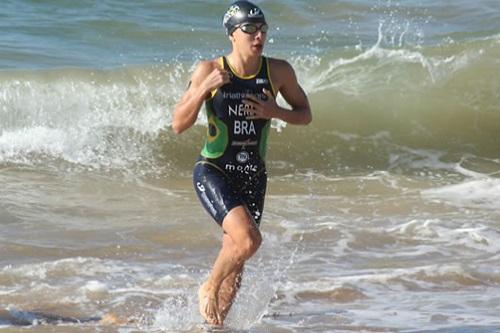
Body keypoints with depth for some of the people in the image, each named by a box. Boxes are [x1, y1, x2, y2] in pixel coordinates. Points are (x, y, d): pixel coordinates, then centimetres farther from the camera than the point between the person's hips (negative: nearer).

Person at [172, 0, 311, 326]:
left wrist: (274, 111, -11)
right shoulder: (209, 71, -10)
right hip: (213, 172, -4)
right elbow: (179, 125, -10)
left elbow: (305, 114, 9)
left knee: (236, 259, 10)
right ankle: (209, 288, 3)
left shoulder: (279, 72, -3)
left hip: (252, 177, 4)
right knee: (248, 239, -24)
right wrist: (203, 89, -25)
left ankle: (215, 325, 29)